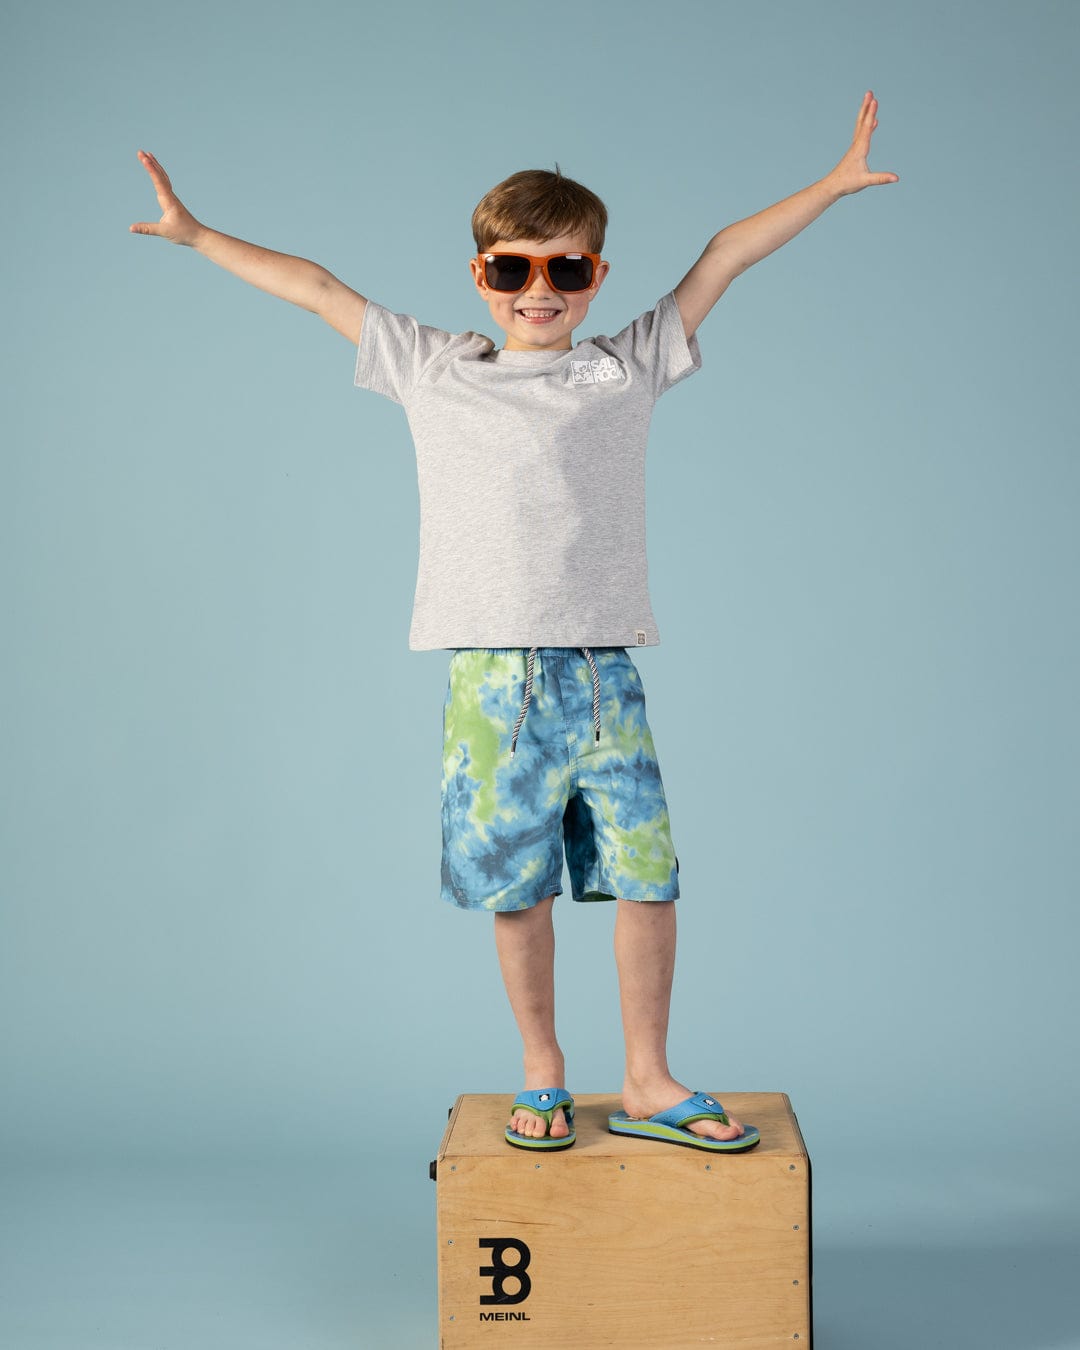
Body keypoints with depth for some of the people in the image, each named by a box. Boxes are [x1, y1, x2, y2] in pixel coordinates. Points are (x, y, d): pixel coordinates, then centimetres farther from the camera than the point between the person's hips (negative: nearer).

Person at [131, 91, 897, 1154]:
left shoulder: (628, 369, 9)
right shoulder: (429, 369, 10)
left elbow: (721, 259, 10)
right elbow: (315, 288, 16)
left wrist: (831, 186, 9)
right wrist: (194, 235, 21)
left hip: (603, 673, 0)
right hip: (490, 677, 0)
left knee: (647, 873, -1)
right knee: (516, 885, 6)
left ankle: (647, 1082, 15)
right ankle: (542, 1076, 23)